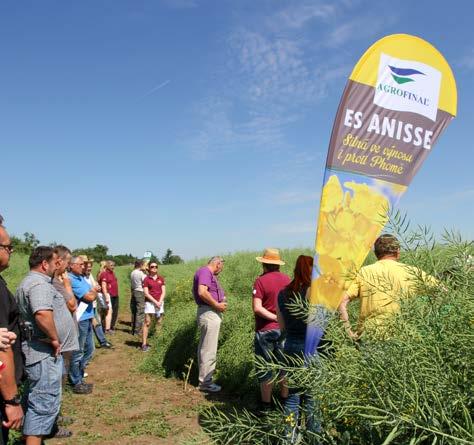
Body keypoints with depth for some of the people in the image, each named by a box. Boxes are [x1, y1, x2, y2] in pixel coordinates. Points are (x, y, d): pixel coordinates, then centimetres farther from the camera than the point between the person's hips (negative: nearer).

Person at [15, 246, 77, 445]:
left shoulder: (30, 281, 16)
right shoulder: (39, 284, -20)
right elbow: (43, 314, -36)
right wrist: (55, 339, -24)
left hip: (37, 351, 11)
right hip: (45, 353, -11)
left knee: (36, 401, 22)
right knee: (45, 403, -5)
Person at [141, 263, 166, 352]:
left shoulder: (161, 279, 10)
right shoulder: (146, 279, 0)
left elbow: (163, 292, 6)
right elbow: (146, 293, -6)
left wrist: (160, 302, -9)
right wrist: (155, 302, -12)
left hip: (160, 303, 3)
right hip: (150, 302, -3)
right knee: (147, 323, -6)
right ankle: (144, 344, -6)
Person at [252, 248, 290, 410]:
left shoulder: (261, 281, -15)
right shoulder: (287, 279, -1)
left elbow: (257, 308, -21)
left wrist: (275, 317, -15)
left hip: (265, 331, -5)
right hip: (284, 329, 5)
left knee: (264, 367, 7)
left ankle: (266, 403, 16)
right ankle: (285, 397, 29)